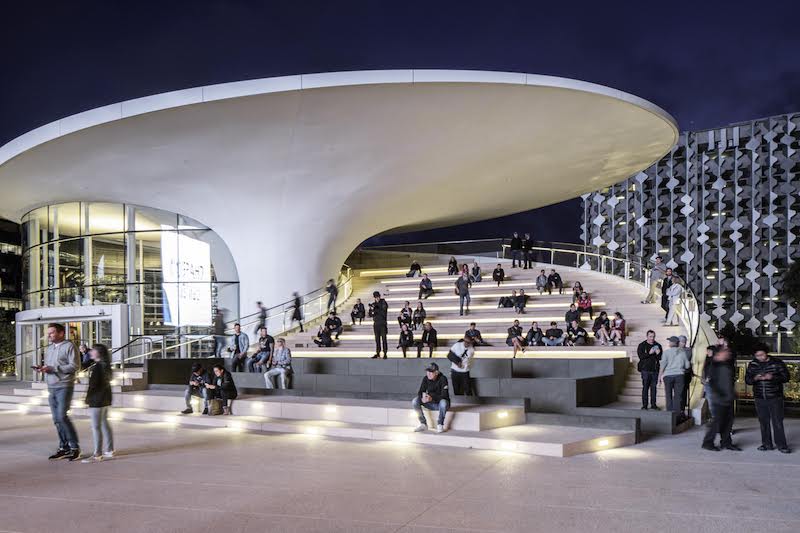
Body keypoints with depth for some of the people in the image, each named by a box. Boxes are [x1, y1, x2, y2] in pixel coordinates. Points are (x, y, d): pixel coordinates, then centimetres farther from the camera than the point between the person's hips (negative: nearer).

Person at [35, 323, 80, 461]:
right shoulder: (49, 348, 18)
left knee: (62, 417, -12)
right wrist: (42, 368, -2)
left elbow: (75, 366, -15)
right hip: (51, 388, 8)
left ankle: (75, 447, -1)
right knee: (56, 419, 8)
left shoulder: (69, 346, -6)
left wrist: (52, 368, -18)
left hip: (64, 387, -8)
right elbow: (48, 366, 22)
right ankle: (64, 447, 17)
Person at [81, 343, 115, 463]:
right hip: (106, 400, 10)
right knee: (104, 424, 16)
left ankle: (97, 454, -1)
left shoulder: (97, 367, -17)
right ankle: (109, 451, 22)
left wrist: (88, 399, -10)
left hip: (97, 400, -10)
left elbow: (92, 385, -19)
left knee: (96, 427, -4)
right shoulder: (106, 365, 10)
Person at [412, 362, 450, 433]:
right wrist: (422, 398, -32)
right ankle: (423, 424, -9)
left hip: (440, 403, -4)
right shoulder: (426, 379, -6)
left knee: (443, 402, -39)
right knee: (415, 401, -18)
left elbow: (444, 396, -26)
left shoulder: (442, 379, -19)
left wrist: (432, 398, -43)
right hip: (430, 404, 4)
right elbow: (420, 392, -7)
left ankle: (440, 425, -19)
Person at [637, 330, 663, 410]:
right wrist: (649, 353, -21)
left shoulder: (658, 345, 11)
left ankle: (653, 404, 13)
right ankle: (644, 405, 1)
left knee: (654, 388, 5)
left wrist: (658, 353, -12)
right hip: (645, 370, -3)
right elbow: (641, 356, -11)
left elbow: (661, 358, 9)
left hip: (655, 370, 3)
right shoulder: (642, 345, 1)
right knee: (645, 388, -3)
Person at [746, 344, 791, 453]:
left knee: (777, 422, -4)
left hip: (775, 398, -3)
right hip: (760, 399, 3)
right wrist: (755, 378, -16)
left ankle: (781, 445, 3)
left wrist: (773, 377, -21)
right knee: (763, 422, 7)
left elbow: (786, 377, -4)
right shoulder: (752, 365, 6)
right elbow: (747, 380, 6)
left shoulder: (777, 362, -2)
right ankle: (767, 444, 16)